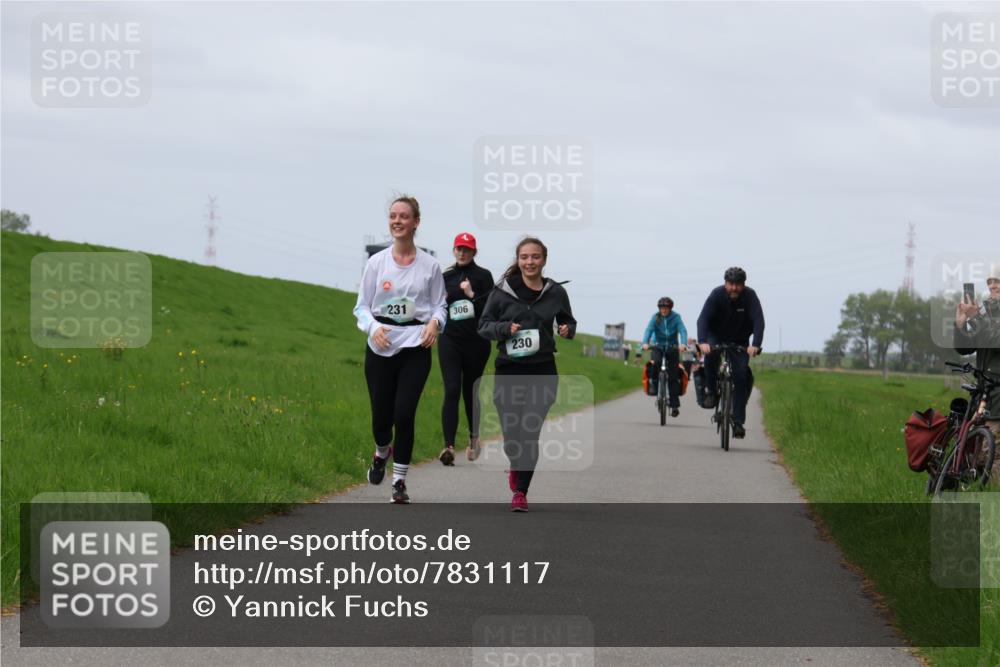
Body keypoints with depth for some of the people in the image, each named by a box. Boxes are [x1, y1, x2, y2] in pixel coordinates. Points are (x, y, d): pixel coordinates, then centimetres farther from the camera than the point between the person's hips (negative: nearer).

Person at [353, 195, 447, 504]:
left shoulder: (430, 265, 3)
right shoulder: (376, 262, 3)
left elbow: (439, 305, 9)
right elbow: (362, 305, 6)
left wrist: (434, 322, -13)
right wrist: (372, 326, -14)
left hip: (415, 347, -1)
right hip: (380, 348, 1)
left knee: (404, 414, -11)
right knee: (381, 415, 3)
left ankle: (399, 481, 2)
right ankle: (382, 453, 39)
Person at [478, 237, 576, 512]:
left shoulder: (556, 292, 3)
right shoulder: (502, 291, -1)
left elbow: (568, 321, 18)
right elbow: (484, 325, 4)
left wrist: (567, 330, -6)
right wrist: (506, 328, -15)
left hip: (542, 372, 0)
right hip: (508, 370, 0)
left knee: (530, 434, -6)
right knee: (510, 436, 1)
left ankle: (521, 491, 7)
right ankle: (516, 466, 37)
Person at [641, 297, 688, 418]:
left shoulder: (676, 317, -8)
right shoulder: (655, 317, -6)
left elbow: (683, 331, -19)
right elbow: (648, 330, -17)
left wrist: (682, 344, -38)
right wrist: (645, 343, -36)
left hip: (672, 348, 0)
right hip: (658, 347, 0)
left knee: (673, 377, -4)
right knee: (655, 361, -34)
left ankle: (675, 405, 0)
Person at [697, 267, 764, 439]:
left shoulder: (750, 296, -21)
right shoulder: (717, 294, -22)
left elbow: (758, 321, -31)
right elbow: (703, 318, -32)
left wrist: (755, 345, -47)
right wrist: (702, 342, -49)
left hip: (739, 343, 1)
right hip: (716, 337, -1)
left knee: (741, 376, -12)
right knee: (711, 354, -34)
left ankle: (738, 421, -7)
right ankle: (711, 391, -14)